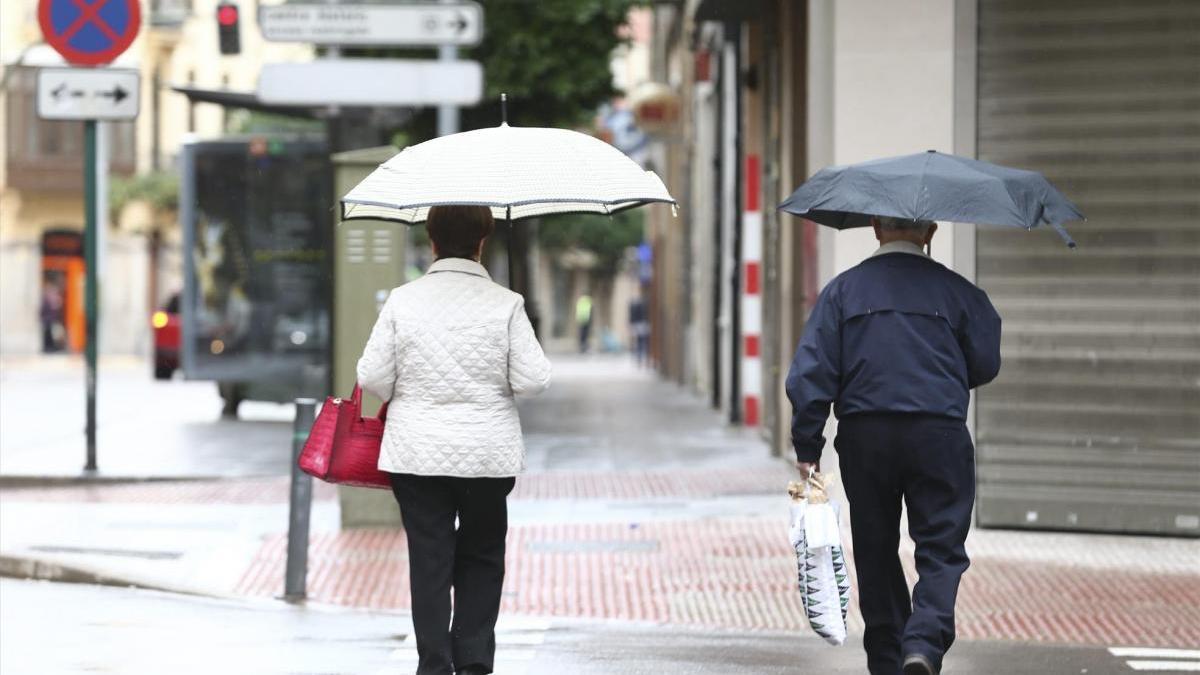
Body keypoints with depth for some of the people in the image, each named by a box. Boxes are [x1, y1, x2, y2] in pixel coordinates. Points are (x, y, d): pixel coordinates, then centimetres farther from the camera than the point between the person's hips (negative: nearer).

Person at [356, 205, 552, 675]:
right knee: (481, 557, 13)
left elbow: (372, 377, -4)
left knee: (429, 560, 6)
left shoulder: (403, 301, -5)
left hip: (416, 454, 0)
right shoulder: (505, 304, -7)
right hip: (488, 453, 0)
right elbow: (532, 380, -9)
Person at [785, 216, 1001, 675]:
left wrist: (807, 448, 1)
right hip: (938, 433, -2)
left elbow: (810, 373, -1)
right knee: (942, 550, 2)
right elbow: (985, 365, 8)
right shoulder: (956, 291, 2)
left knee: (876, 551, 13)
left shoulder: (842, 290, 5)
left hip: (864, 436, 2)